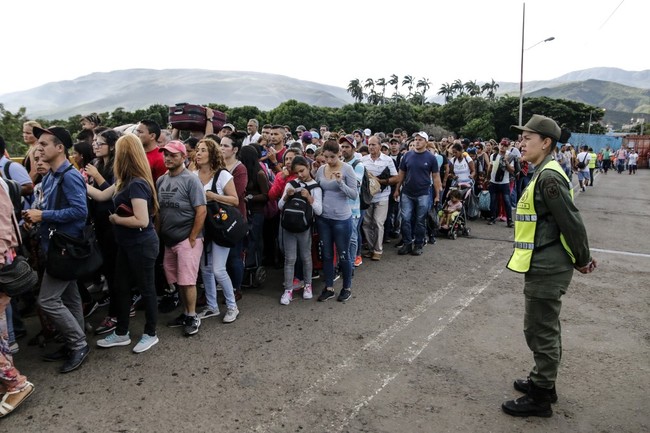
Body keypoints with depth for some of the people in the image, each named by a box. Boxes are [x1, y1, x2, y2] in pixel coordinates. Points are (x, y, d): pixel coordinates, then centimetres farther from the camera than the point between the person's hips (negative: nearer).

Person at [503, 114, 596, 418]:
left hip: (547, 268, -10)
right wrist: (581, 258, 19)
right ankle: (543, 381, 35)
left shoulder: (548, 177, -20)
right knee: (545, 328, 20)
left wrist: (582, 260, -8)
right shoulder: (545, 174, 12)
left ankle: (540, 397, 14)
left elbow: (571, 222, -20)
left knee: (540, 330, 0)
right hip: (544, 265, 10)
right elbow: (565, 222, 17)